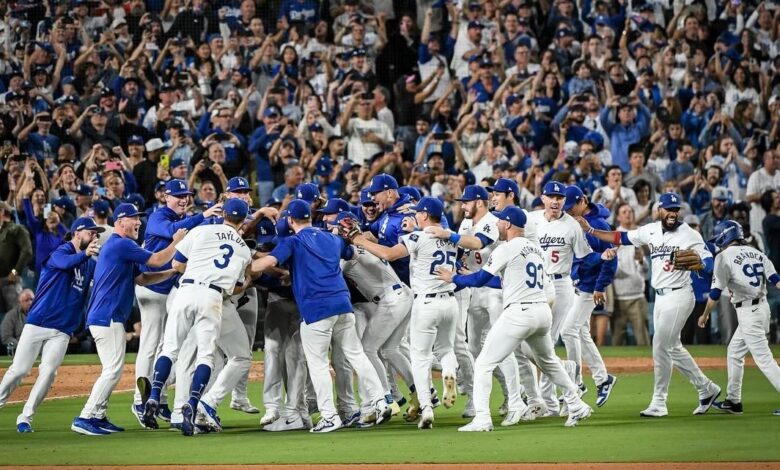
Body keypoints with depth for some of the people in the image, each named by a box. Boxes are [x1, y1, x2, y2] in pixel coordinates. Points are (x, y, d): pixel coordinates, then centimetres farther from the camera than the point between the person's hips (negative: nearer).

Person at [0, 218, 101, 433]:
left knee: (48, 373, -9)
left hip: (62, 330, 5)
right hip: (37, 324, -5)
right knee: (19, 370, -4)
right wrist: (84, 254, -50)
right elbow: (66, 263, -30)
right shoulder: (62, 251, -8)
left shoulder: (91, 264, 14)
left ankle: (25, 418, -1)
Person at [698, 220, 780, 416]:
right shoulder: (756, 253, 13)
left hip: (748, 312, -8)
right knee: (735, 352, 20)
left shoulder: (724, 257, -7)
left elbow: (716, 291, -7)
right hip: (763, 307, 8)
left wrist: (705, 315, 7)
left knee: (763, 358, -8)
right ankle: (733, 401, 25)